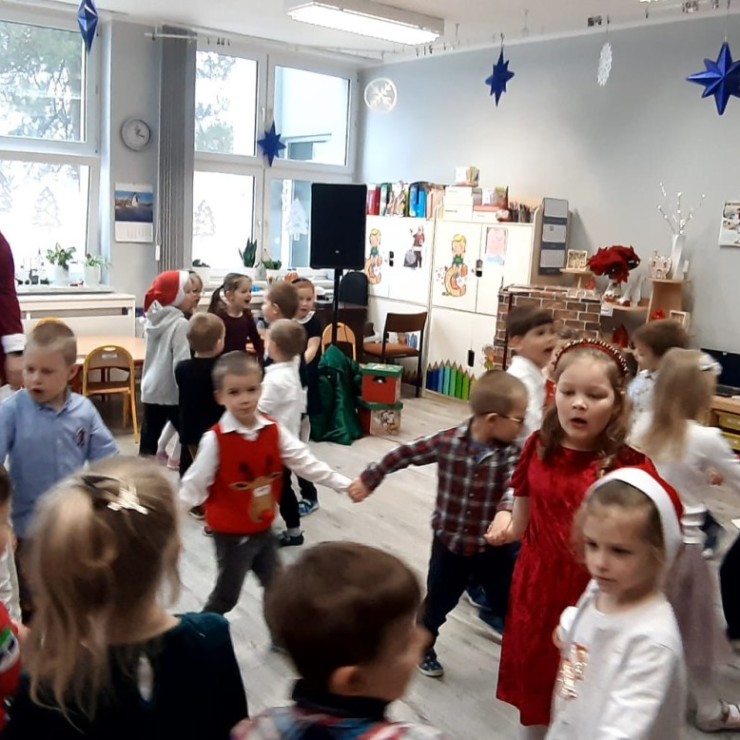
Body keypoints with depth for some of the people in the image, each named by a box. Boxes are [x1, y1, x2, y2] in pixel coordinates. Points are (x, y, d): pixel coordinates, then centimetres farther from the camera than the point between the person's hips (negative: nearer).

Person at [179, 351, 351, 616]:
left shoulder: (274, 432, -7)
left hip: (263, 530, 5)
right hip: (231, 534, -4)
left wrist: (346, 485, -8)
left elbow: (306, 463, -4)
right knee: (226, 595, 12)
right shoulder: (215, 440, -21)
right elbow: (194, 485, -14)